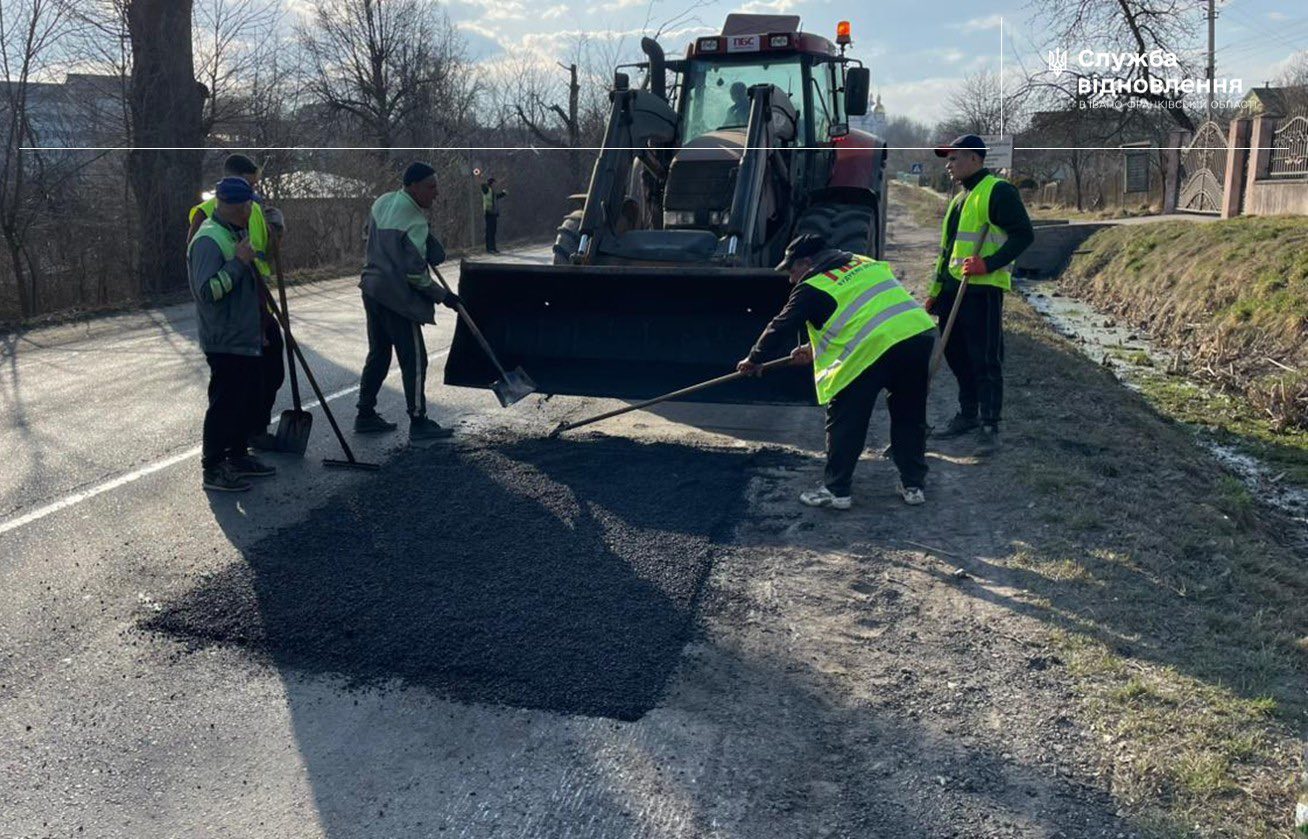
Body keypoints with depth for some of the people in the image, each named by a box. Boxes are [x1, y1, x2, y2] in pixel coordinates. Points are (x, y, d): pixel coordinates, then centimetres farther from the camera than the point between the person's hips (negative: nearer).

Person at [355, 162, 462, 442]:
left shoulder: (382, 202, 7)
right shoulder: (415, 222, -19)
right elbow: (415, 275, -19)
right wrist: (443, 296, -7)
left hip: (372, 289, 9)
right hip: (398, 297, -9)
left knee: (378, 354, 17)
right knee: (414, 359, -1)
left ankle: (365, 415, 23)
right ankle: (418, 422, 3)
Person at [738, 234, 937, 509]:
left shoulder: (813, 286, 4)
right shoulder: (865, 263, 28)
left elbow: (782, 326, 11)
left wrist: (754, 359, 27)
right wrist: (815, 349, 41)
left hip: (874, 349, -7)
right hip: (921, 333, 8)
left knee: (844, 420, 7)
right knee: (909, 416, 21)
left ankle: (836, 490, 13)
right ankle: (914, 486, 27)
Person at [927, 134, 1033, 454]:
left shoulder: (998, 191, -8)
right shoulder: (960, 198, 20)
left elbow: (1024, 235, -15)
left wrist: (988, 264, -24)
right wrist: (936, 291, 23)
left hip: (982, 289, -9)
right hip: (953, 289, 9)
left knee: (985, 360, -5)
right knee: (956, 353, 13)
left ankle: (990, 427, 1)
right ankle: (968, 415, 27)